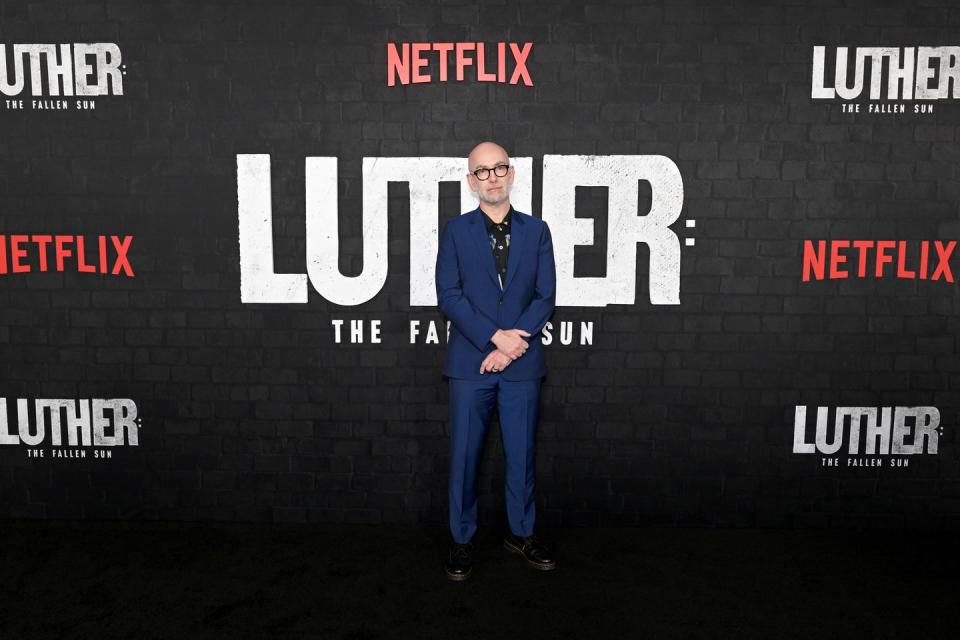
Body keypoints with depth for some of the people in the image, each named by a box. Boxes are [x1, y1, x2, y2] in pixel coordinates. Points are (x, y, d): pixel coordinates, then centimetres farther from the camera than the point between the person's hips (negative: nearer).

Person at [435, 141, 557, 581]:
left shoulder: (536, 230, 7)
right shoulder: (456, 230, 3)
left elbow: (545, 296, 1)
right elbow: (448, 295, -5)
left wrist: (514, 341, -12)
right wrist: (494, 337, -15)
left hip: (522, 362, 1)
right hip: (469, 361, -1)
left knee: (522, 453, 9)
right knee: (464, 454, 5)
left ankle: (521, 533, 27)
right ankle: (462, 540, 19)